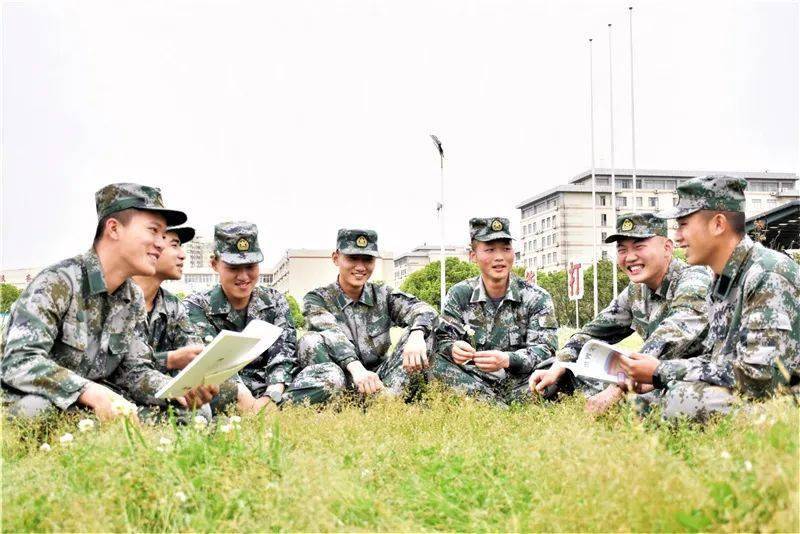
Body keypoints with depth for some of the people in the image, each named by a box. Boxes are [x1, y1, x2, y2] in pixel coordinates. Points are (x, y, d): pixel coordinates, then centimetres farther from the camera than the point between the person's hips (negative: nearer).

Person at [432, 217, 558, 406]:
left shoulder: (537, 298, 1)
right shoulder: (459, 295, 6)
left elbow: (544, 349, -11)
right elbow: (443, 339, -1)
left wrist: (506, 360, -32)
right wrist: (453, 349, -29)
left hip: (519, 383, -2)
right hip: (474, 384, 2)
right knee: (436, 365, -28)